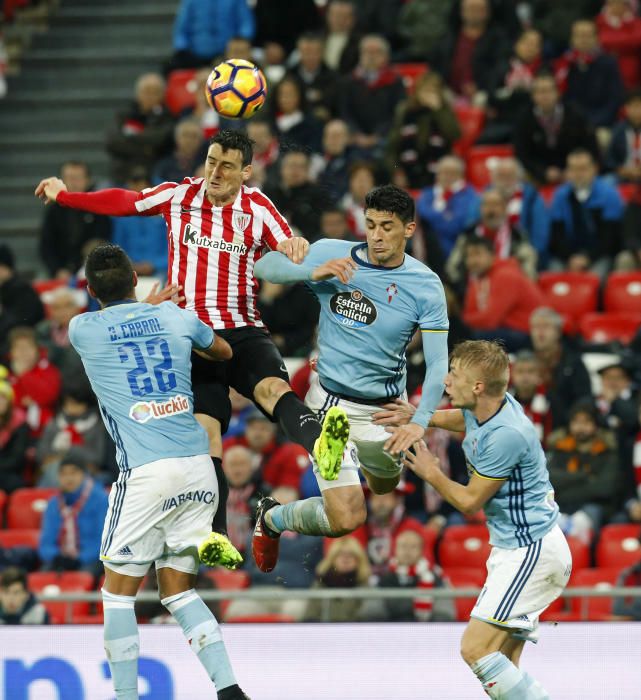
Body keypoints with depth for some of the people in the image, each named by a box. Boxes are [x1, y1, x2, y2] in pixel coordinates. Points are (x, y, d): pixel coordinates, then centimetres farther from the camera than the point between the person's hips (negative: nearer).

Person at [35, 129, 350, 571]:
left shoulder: (258, 209, 2)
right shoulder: (178, 197, 7)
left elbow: (294, 258, -3)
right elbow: (125, 203, 22)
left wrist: (296, 250, -28)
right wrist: (65, 196, 31)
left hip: (244, 331, -1)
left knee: (274, 386, -32)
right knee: (206, 433, -13)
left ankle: (321, 444, -61)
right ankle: (214, 535, -18)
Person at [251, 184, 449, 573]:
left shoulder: (425, 286, -10)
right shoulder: (333, 254, -10)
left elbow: (438, 361, -14)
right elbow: (266, 266, -7)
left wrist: (420, 422, -29)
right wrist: (313, 272, -27)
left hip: (387, 408, 3)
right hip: (333, 405, -3)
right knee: (347, 518, -13)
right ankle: (272, 519, 16)